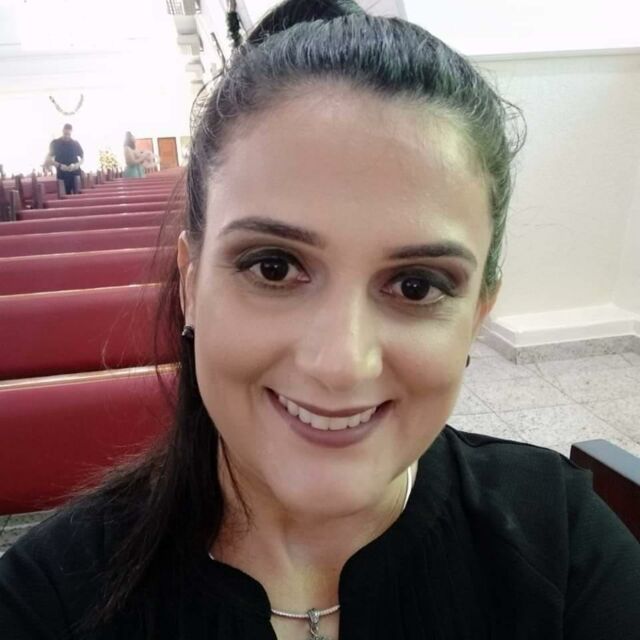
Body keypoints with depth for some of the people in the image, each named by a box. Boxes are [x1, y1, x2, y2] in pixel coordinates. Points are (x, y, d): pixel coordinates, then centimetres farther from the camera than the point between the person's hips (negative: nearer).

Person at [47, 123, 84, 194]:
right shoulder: (55, 143, 4)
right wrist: (60, 166, -15)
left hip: (75, 174, 1)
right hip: (62, 175, 0)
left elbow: (82, 158, 11)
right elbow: (50, 160, 3)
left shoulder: (75, 143, 8)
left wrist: (77, 165, -10)